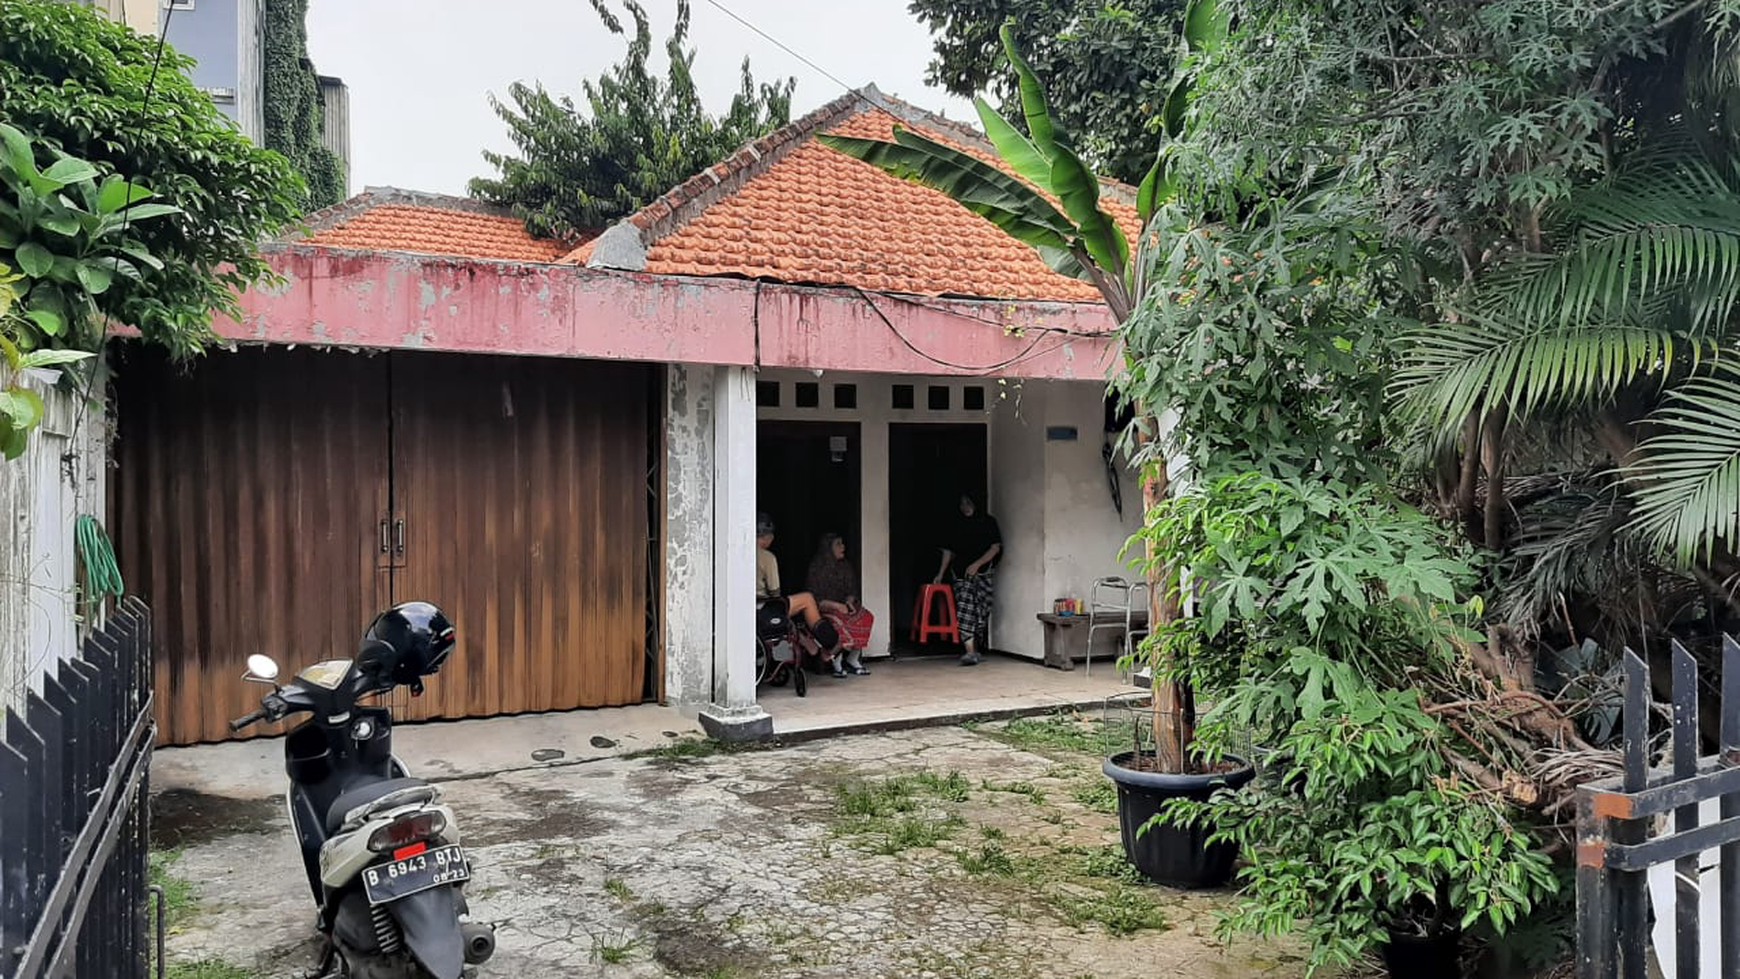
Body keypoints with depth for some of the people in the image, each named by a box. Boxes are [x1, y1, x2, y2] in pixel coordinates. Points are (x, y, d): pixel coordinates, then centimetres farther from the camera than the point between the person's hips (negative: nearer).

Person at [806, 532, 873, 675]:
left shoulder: (845, 566, 12)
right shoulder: (817, 568, -6)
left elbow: (852, 591, 16)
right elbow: (814, 599, -10)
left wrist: (849, 602, -7)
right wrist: (837, 606, -20)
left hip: (843, 606, 6)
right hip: (823, 609, -6)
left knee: (866, 617, -21)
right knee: (837, 622, -36)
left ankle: (853, 660, -16)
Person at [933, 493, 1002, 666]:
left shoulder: (988, 522, 4)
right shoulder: (957, 525, 13)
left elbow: (996, 548, -3)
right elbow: (949, 550, 15)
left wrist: (977, 564, -13)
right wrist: (941, 573, 7)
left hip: (984, 573, -1)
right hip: (963, 574, 1)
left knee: (981, 612, 0)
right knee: (965, 610, -13)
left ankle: (975, 649, 15)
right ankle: (970, 652, -18)